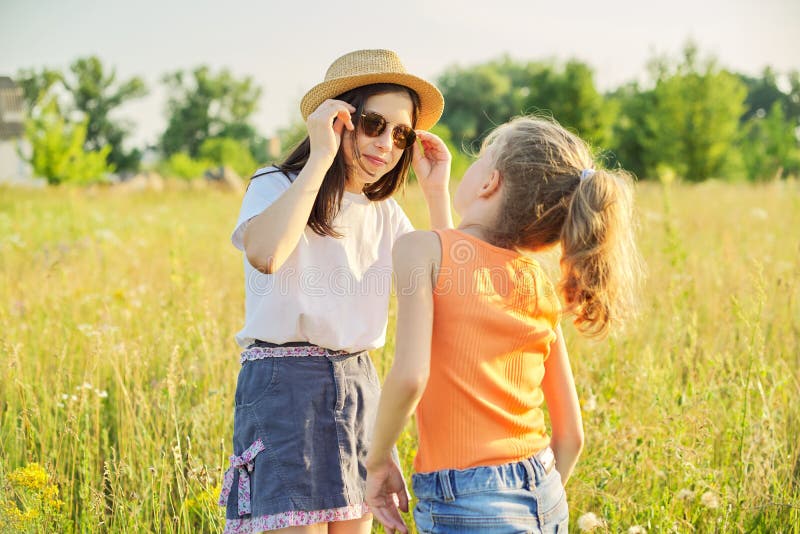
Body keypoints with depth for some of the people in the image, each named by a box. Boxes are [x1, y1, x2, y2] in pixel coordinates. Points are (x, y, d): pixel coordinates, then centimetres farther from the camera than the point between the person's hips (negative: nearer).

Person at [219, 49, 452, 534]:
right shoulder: (277, 186, -6)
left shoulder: (386, 214, 12)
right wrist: (320, 158, -23)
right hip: (283, 386, -6)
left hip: (359, 388, 6)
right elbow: (264, 255, -30)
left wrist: (437, 192, -1)